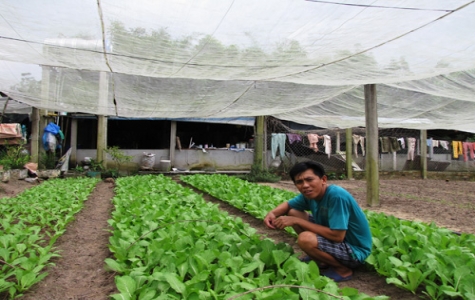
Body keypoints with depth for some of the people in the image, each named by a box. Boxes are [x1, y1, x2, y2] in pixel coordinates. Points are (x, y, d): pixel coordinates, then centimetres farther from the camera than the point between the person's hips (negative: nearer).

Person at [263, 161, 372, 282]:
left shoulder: (337, 195, -29)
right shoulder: (310, 194, -5)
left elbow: (337, 236, -32)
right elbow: (288, 204, 11)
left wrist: (297, 221, -27)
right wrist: (272, 213, -14)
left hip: (355, 250, -8)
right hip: (334, 237, 8)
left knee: (305, 239, -33)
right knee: (293, 212, 4)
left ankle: (343, 269, -5)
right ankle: (322, 260, 11)